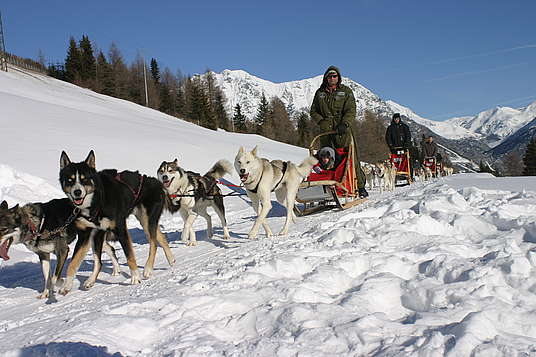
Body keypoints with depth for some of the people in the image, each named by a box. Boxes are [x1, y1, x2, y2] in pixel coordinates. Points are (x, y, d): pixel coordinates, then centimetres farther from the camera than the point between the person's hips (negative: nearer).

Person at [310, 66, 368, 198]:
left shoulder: (346, 91, 6)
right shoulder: (320, 93, 15)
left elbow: (351, 111, -2)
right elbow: (313, 111, 16)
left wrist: (344, 124, -19)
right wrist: (322, 122, -2)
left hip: (343, 131, -3)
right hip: (326, 131, 3)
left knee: (351, 158, -6)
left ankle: (360, 187, 1)